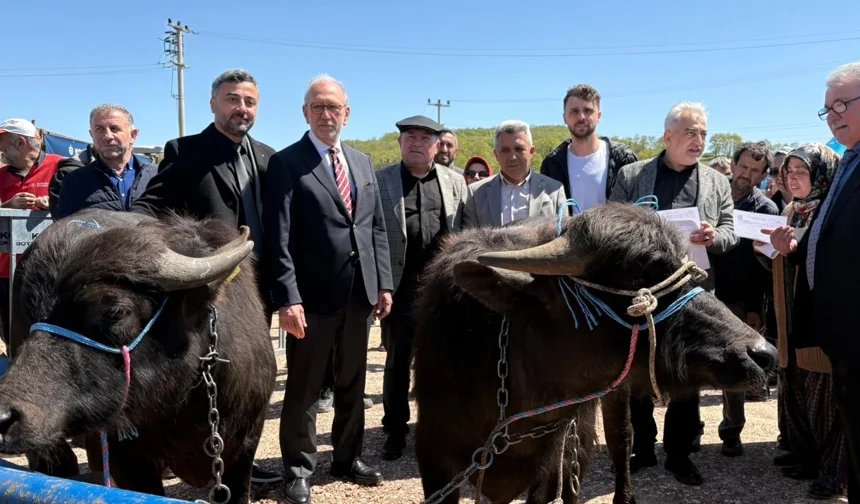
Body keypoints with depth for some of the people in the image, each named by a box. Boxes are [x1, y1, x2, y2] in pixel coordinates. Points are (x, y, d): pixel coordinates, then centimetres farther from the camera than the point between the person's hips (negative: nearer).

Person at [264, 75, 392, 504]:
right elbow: (278, 239, -12)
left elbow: (377, 228, 13)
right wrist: (287, 298, -20)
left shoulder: (362, 162, 13)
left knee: (352, 384, 17)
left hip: (360, 294, 6)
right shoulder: (286, 163, -6)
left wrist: (384, 284, 6)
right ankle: (299, 468, 22)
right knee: (304, 389, 6)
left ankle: (348, 458, 33)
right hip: (313, 296, -5)